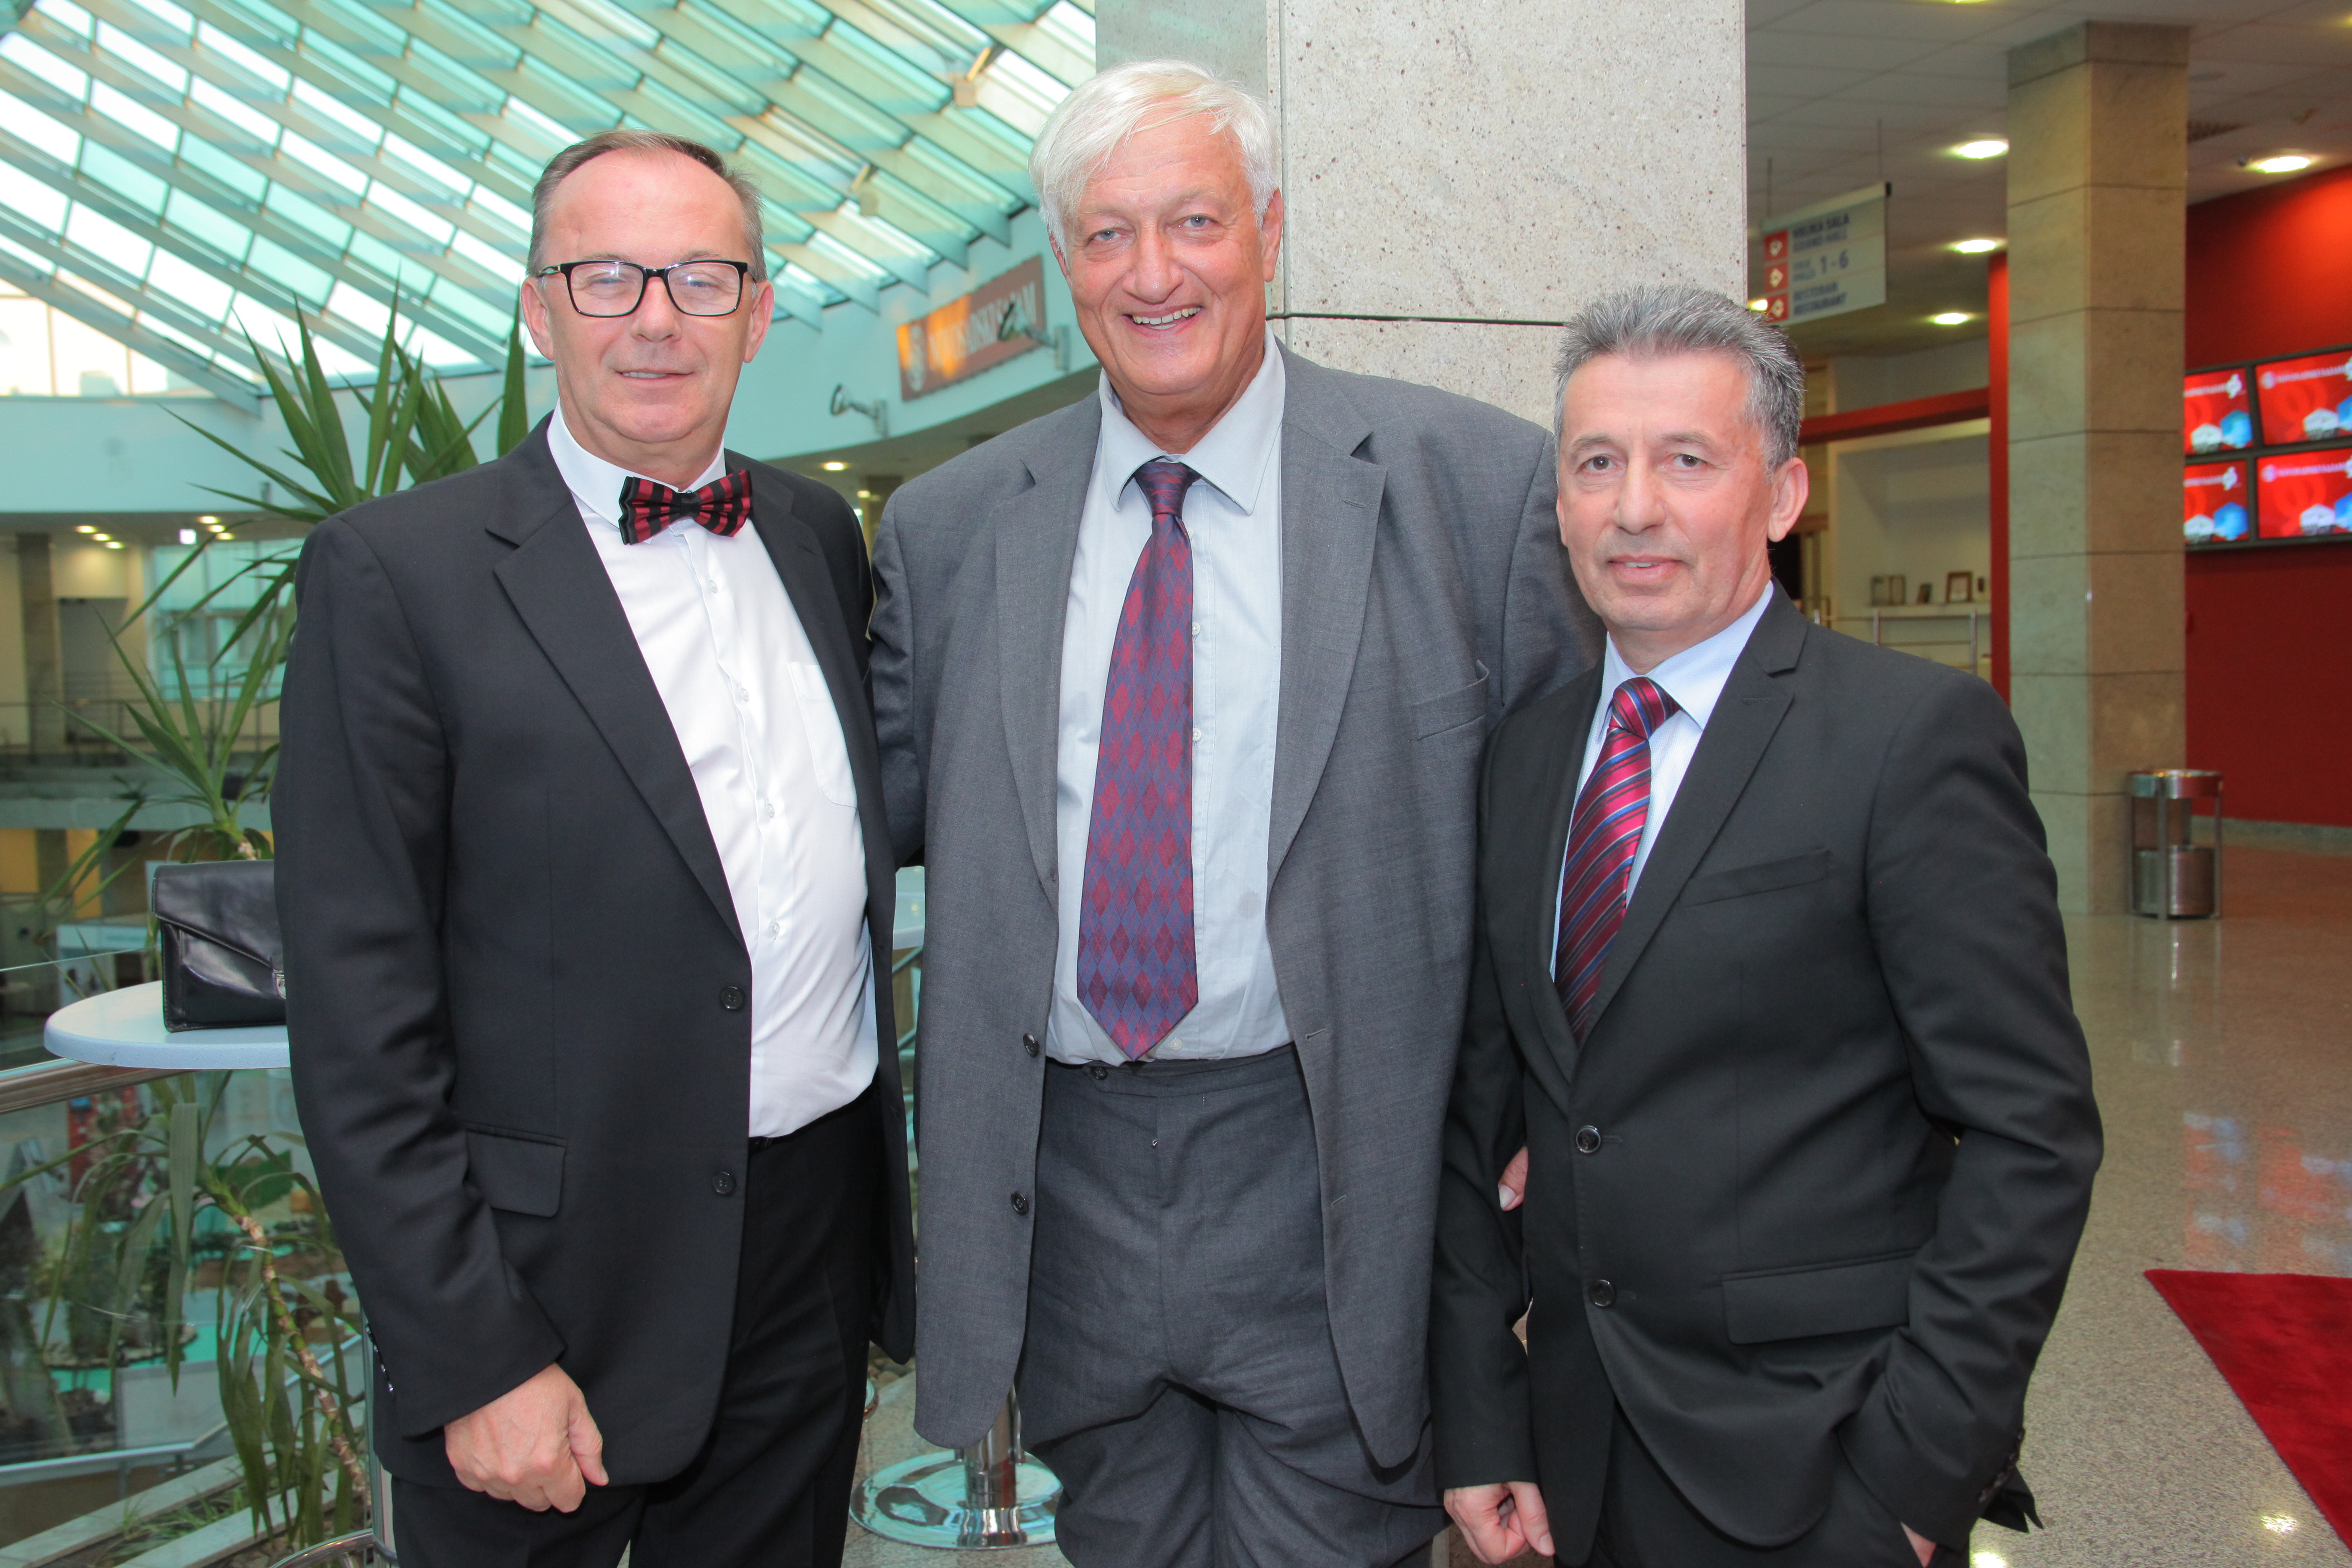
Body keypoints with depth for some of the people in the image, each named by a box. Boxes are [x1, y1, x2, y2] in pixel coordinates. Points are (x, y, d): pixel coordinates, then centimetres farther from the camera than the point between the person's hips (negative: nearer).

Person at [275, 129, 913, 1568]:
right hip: (560, 1284, -5)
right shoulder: (396, 573, -10)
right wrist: (472, 1361, -14)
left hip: (822, 1242, 5)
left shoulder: (820, 534, 7)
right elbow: (360, 1024, -12)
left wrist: (895, 1178, 12)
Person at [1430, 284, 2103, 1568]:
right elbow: (1483, 1099, 7)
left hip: (1813, 1463, -5)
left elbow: (2030, 1133, -12)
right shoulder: (1523, 751, 6)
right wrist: (1477, 1417, 3)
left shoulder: (1917, 733, -11)